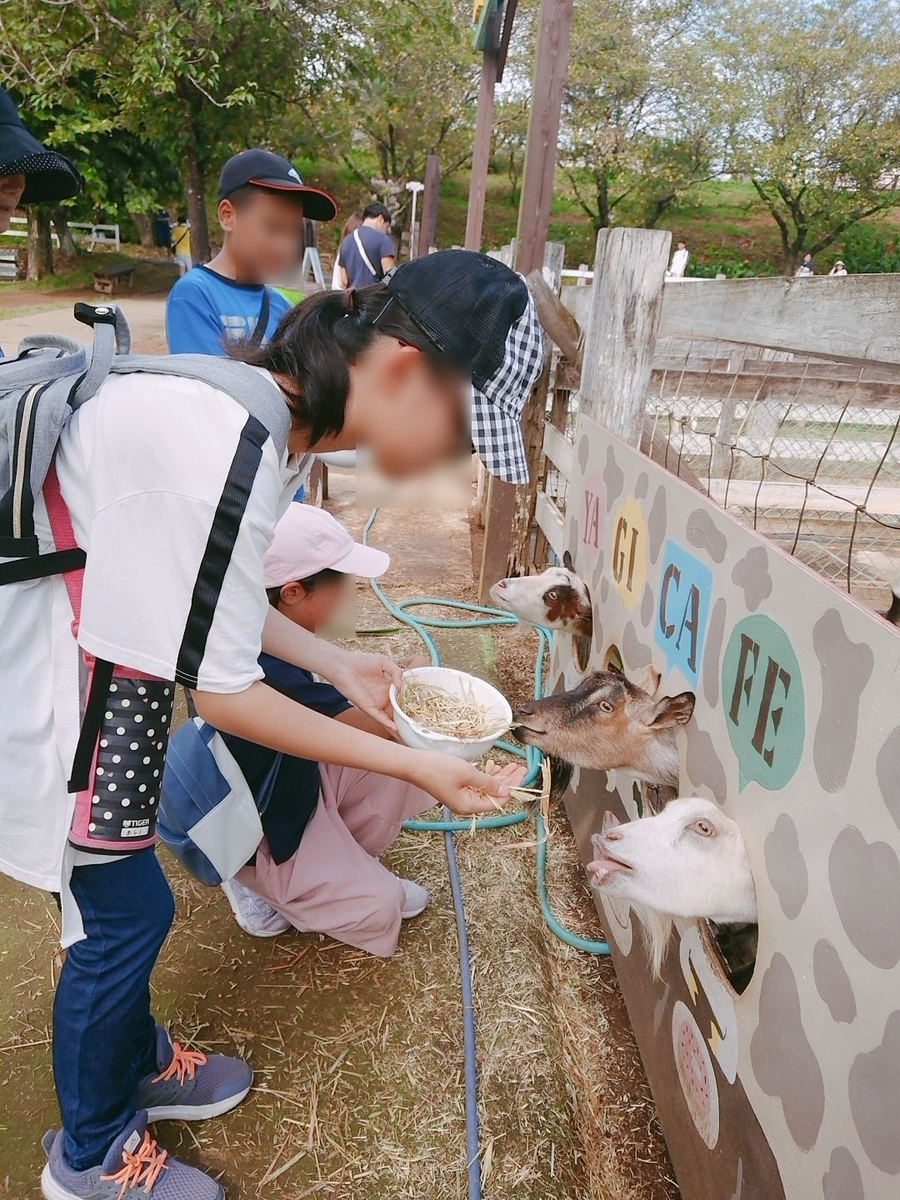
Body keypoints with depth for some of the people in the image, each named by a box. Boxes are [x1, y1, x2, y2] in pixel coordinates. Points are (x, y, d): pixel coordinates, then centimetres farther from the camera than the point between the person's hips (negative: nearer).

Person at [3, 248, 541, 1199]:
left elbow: (210, 593, 6)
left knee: (122, 900, 20)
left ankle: (135, 1065, 45)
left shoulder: (264, 409, -4)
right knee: (127, 911, 6)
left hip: (77, 650, 8)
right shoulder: (230, 447, -33)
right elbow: (221, 692, -25)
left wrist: (340, 666, 3)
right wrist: (415, 767, -20)